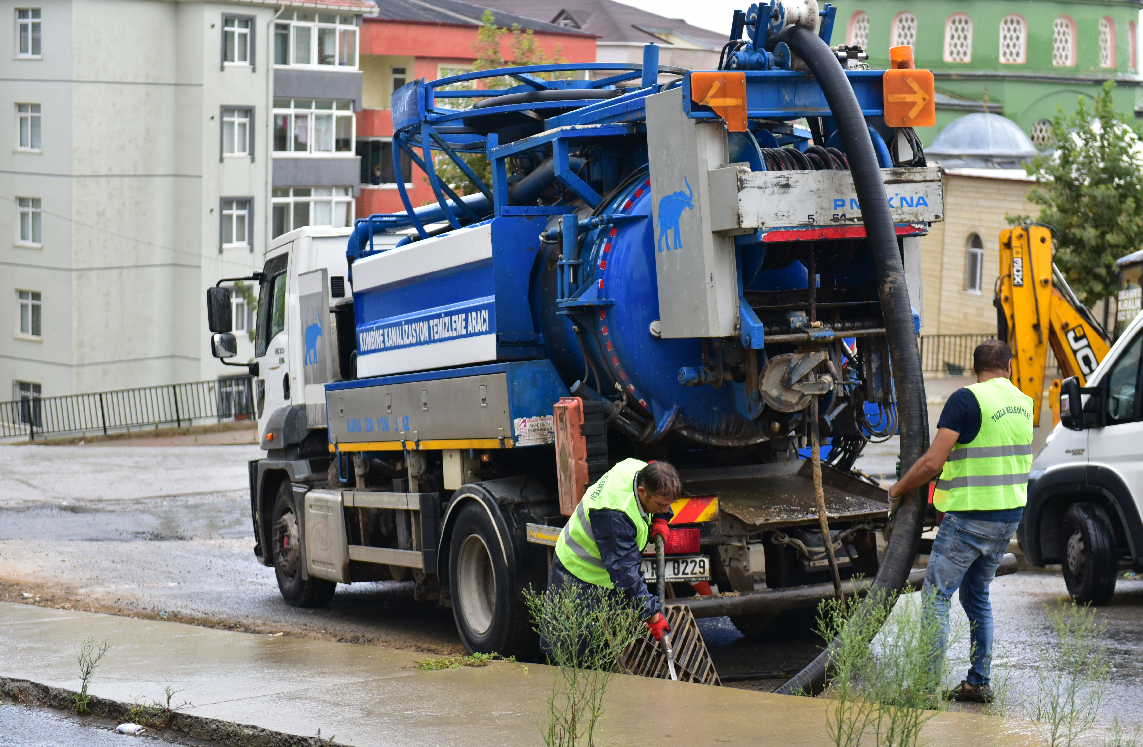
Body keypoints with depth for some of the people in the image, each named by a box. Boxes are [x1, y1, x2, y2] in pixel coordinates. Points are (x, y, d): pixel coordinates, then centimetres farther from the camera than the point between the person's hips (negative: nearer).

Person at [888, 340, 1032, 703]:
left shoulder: (966, 399, -14)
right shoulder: (1022, 403, 10)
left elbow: (932, 461, -18)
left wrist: (898, 489, -2)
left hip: (971, 516, -7)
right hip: (1010, 514, 7)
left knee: (936, 595, 0)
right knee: (976, 594, 18)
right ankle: (979, 682, 18)